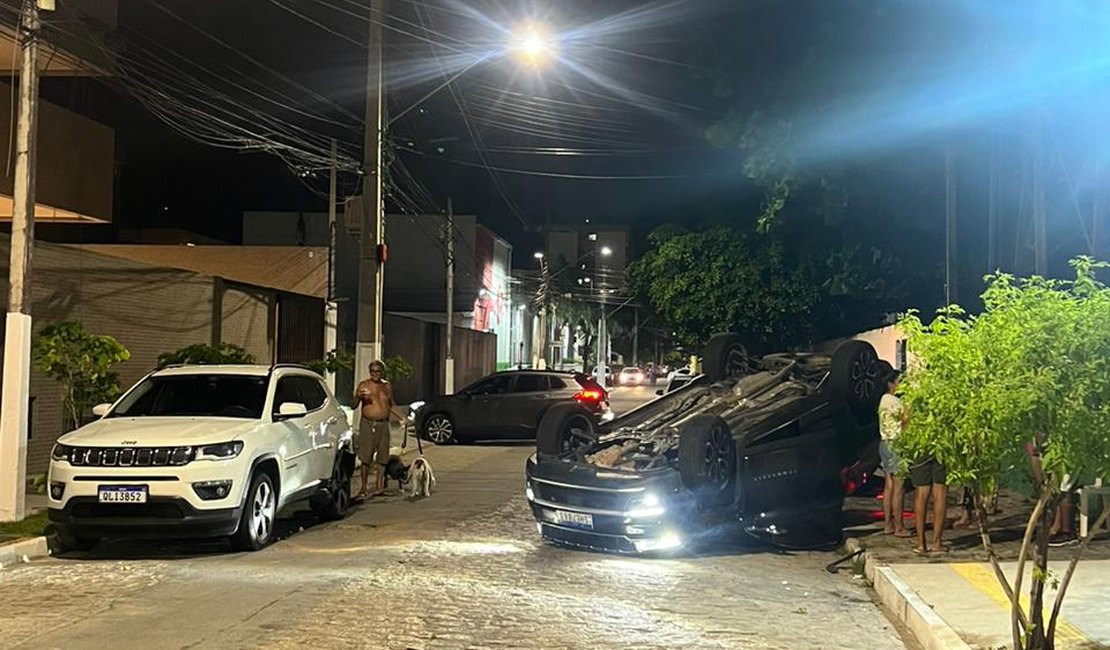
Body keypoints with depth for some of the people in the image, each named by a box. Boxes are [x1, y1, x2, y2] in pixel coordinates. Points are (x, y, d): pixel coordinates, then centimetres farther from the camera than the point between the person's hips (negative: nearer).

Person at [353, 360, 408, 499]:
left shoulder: (387, 386, 13)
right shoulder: (364, 385, 0)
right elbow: (354, 406, -4)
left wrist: (402, 418, 16)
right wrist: (359, 397, -23)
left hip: (384, 425, 5)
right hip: (368, 425, -4)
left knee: (382, 458, 3)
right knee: (366, 458, -5)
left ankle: (378, 487, 9)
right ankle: (363, 488, 0)